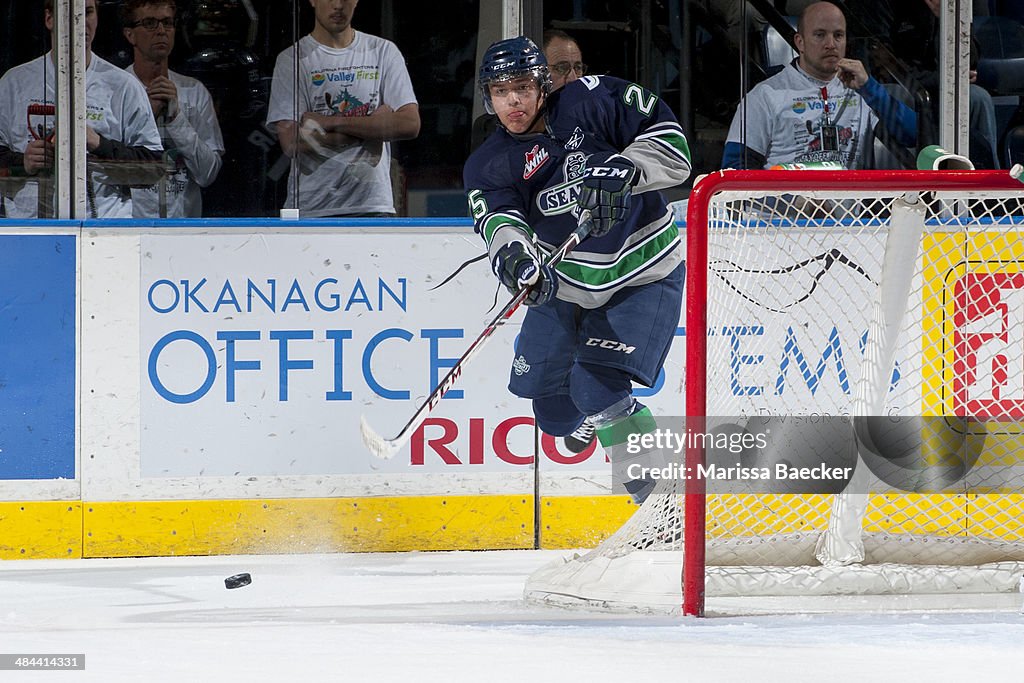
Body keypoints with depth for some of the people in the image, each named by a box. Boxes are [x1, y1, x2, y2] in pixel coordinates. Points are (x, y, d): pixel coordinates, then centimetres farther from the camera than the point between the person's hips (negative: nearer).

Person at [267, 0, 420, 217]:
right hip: (310, 207, -2)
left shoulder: (384, 52, 10)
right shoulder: (292, 60, 3)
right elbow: (291, 142, -9)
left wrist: (333, 122, -9)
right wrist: (373, 124, -6)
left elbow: (410, 124, -3)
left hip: (373, 206, 2)